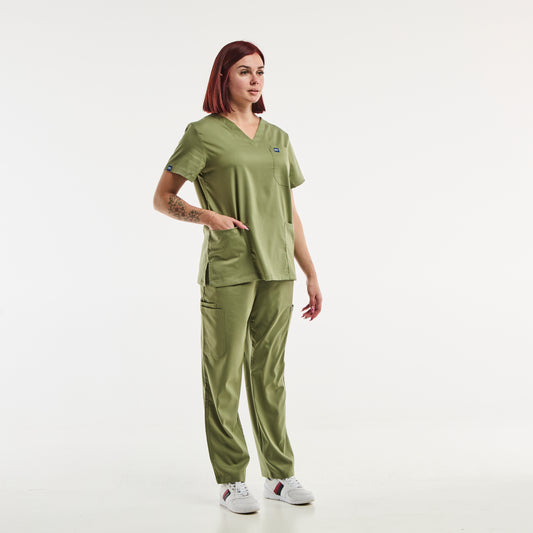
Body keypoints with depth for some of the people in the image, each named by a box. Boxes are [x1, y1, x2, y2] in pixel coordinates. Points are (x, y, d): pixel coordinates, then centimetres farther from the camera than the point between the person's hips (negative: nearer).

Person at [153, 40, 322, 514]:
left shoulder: (278, 138, 14)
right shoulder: (203, 134, -1)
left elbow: (291, 215, 16)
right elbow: (162, 198, 0)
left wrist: (311, 275, 13)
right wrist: (205, 215, -18)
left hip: (277, 270, 5)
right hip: (228, 270, -4)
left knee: (269, 374, 11)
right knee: (224, 375, 2)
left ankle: (280, 474, 20)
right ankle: (231, 481, 13)